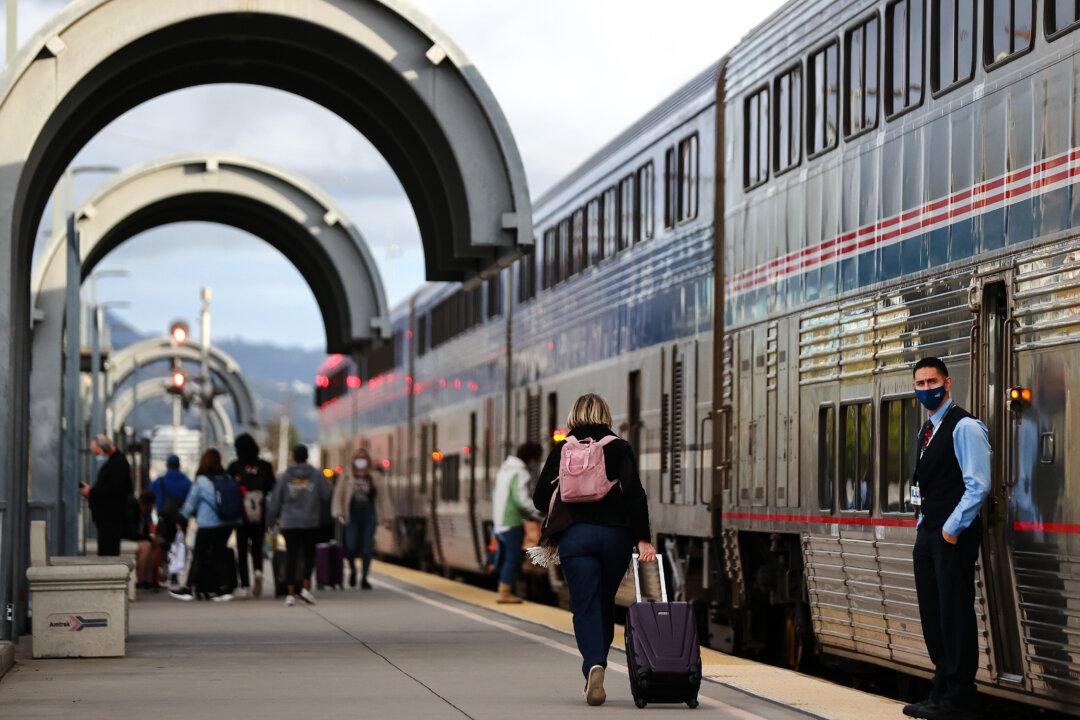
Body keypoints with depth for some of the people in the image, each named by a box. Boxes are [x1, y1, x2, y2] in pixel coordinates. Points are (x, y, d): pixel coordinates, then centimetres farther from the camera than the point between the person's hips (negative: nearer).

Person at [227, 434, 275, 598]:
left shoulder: (234, 467, -4)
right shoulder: (265, 466, 0)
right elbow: (272, 489, 2)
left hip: (240, 515, -1)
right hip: (260, 516, 2)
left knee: (242, 550, 7)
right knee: (257, 547, 13)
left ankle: (244, 586, 2)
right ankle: (258, 571, -15)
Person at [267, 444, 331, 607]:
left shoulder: (284, 477, -1)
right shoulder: (316, 475, -2)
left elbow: (275, 501, 3)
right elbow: (327, 496, -1)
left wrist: (271, 521, 13)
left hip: (289, 523, 0)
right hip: (311, 522, 0)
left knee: (291, 556, 1)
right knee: (309, 554, 13)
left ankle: (291, 593, -3)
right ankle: (305, 587, -1)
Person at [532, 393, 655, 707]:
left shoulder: (562, 450, 6)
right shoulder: (619, 448, 3)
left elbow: (540, 498, 6)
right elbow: (635, 494, -8)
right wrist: (643, 539, -8)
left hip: (575, 536, -1)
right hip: (615, 534, 1)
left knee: (585, 607, -3)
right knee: (605, 604, 17)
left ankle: (594, 666, -25)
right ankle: (597, 663, 22)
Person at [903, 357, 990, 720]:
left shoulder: (964, 428, -11)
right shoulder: (928, 430, 17)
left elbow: (978, 485, -16)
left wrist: (951, 529, -17)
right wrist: (924, 525, 14)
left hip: (953, 535, -9)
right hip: (928, 533, 9)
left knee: (955, 614, -6)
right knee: (933, 615, 11)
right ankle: (942, 688, 18)